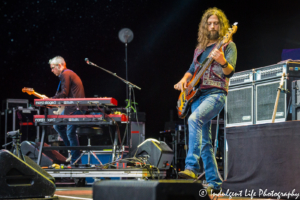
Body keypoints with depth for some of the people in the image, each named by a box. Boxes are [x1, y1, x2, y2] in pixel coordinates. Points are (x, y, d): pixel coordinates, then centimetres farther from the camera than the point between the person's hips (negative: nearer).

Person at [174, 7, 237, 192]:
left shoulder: (228, 46, 2)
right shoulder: (200, 48, 20)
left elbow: (230, 72, -12)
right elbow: (192, 70, 30)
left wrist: (222, 62, -33)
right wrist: (184, 80, 9)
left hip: (216, 94, -7)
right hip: (197, 95, 7)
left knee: (194, 119, -32)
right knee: (204, 142, 4)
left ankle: (192, 167, -37)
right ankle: (214, 182, 9)